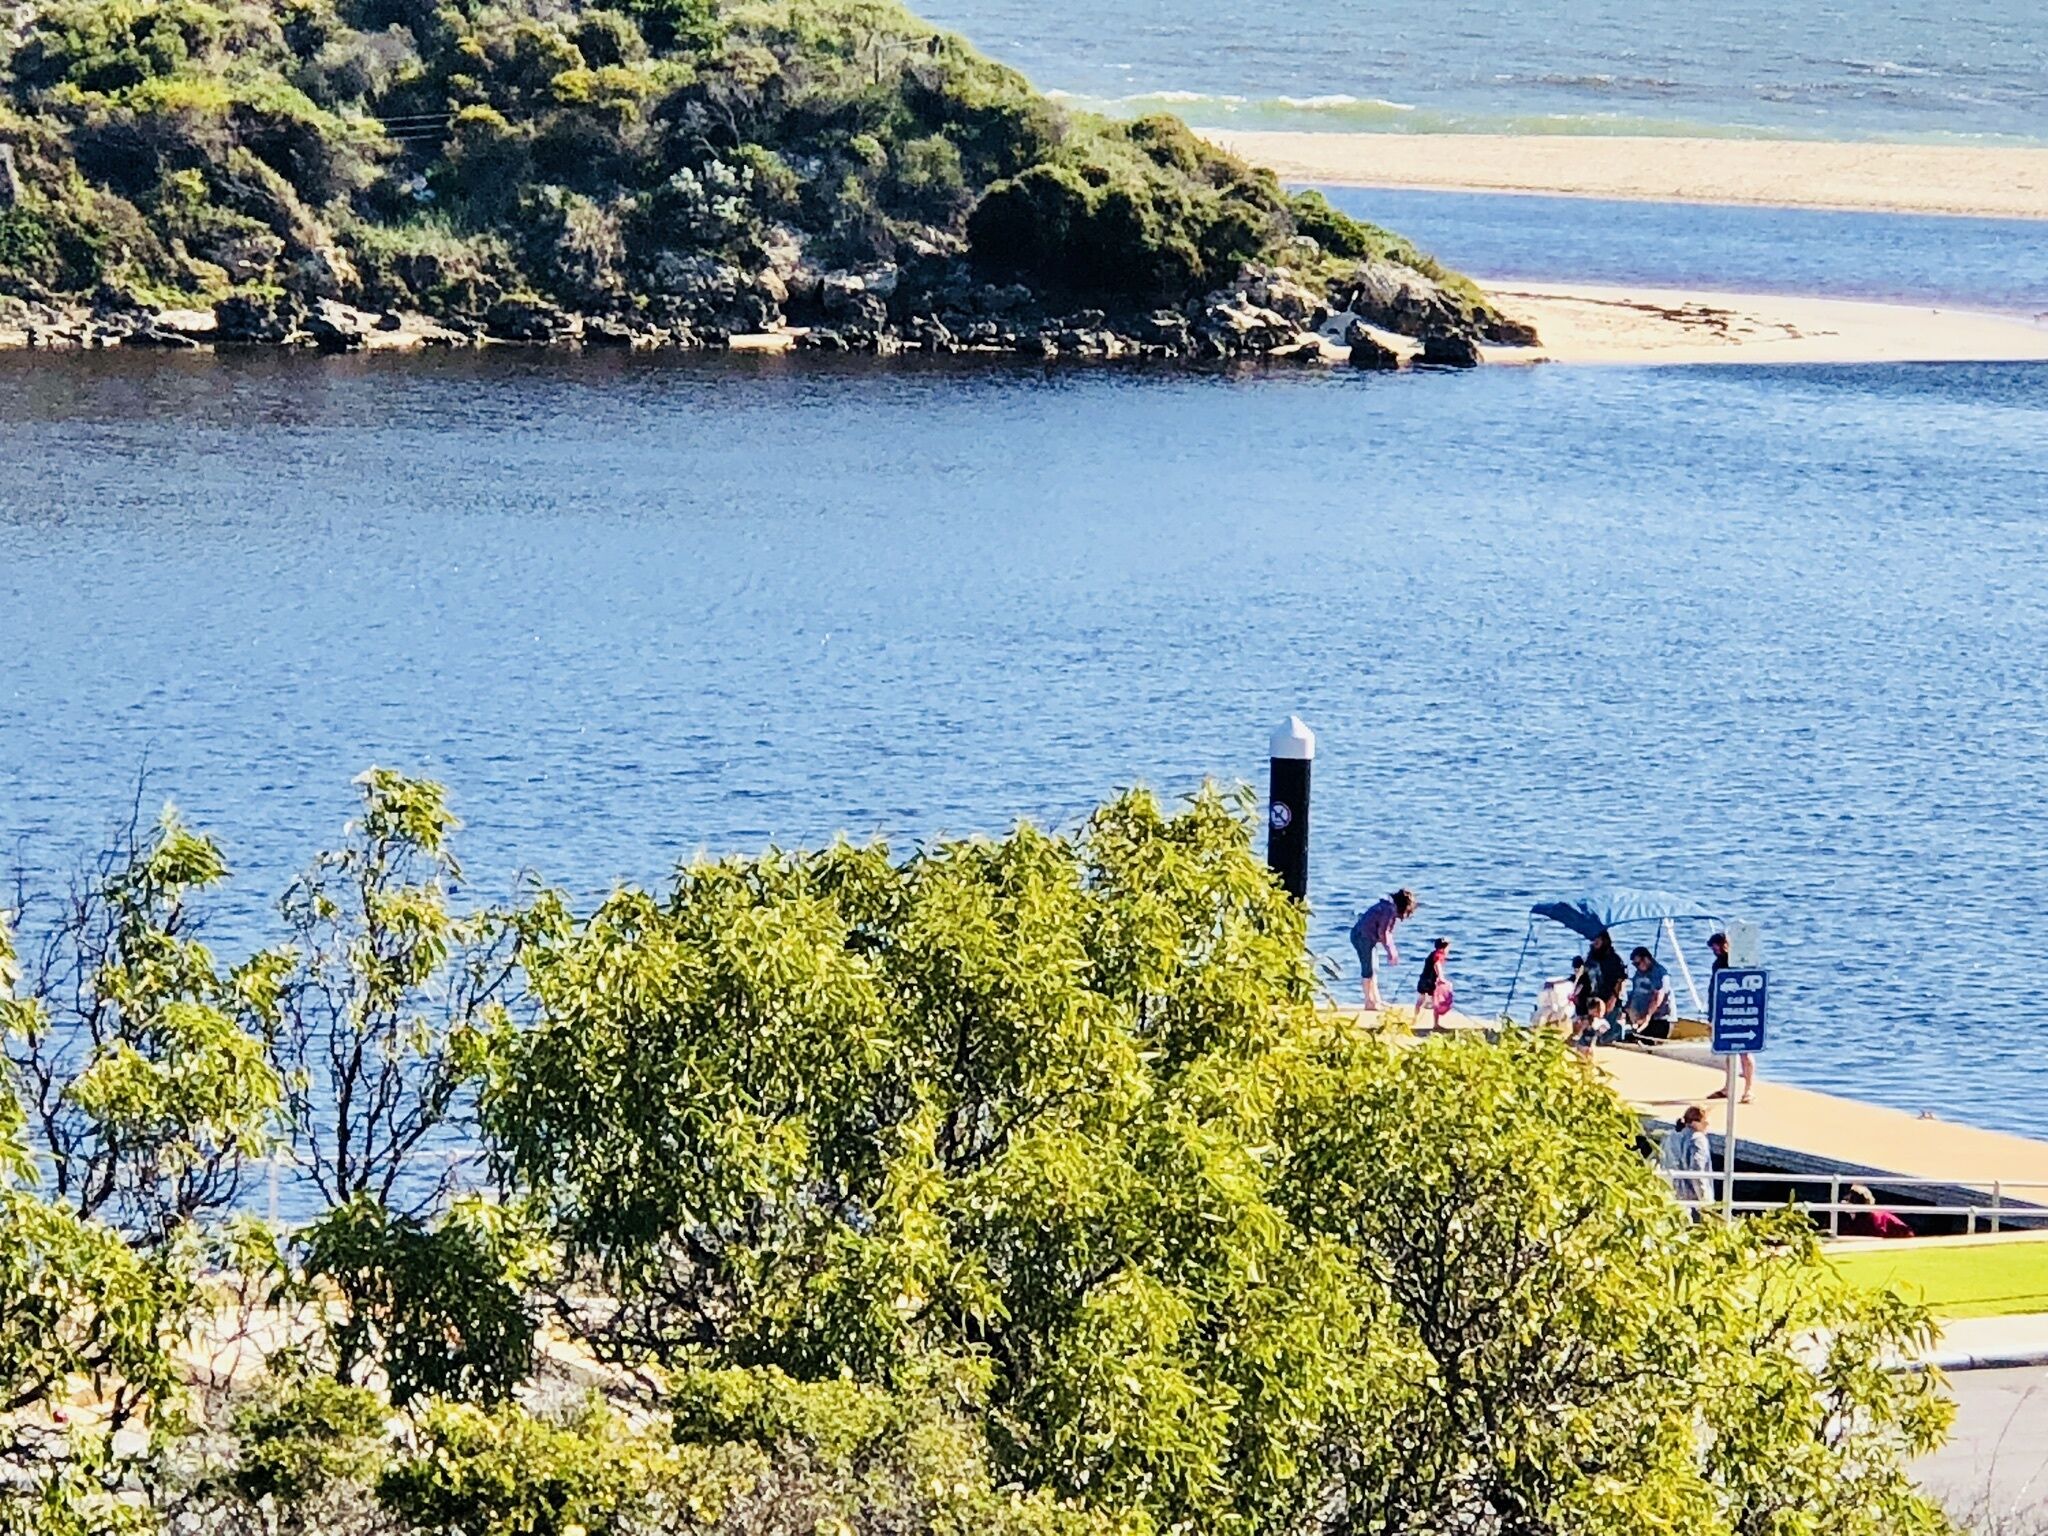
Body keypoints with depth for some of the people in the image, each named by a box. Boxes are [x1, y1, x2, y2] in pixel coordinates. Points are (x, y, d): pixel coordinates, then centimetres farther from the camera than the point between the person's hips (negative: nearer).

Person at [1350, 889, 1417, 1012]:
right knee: (1369, 970, -6)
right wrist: (1390, 951, -14)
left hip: (1366, 936, 10)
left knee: (1374, 970, 16)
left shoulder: (1392, 908, 13)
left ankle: (1376, 1000, 22)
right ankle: (1370, 1003, -3)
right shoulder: (1390, 909, -18)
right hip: (1363, 937, -10)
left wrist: (1393, 950, 14)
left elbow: (1387, 932, 18)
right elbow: (1382, 932, -20)